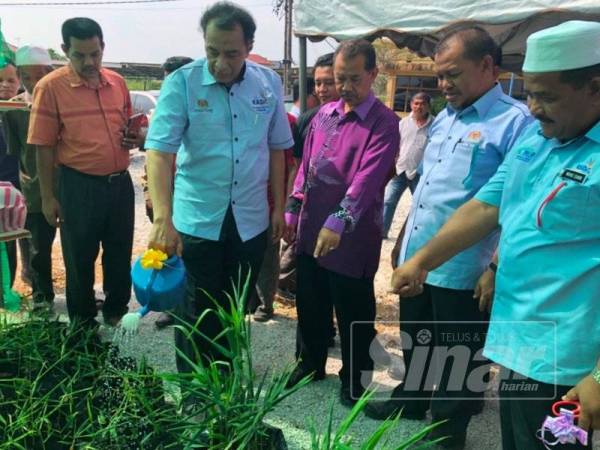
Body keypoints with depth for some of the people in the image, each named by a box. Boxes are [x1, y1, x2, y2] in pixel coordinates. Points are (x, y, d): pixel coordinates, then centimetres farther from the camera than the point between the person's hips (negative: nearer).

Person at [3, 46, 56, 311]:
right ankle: (41, 294, 31)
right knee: (38, 248, 11)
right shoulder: (13, 107, -1)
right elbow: (12, 152, 6)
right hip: (34, 191, 1)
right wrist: (19, 180, 0)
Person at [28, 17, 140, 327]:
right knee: (80, 259, 10)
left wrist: (134, 138, -3)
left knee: (120, 253, 17)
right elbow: (44, 147, -8)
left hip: (120, 182, 5)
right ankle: (83, 325, 28)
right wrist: (47, 197, -8)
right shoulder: (50, 86, -9)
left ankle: (116, 312, 38)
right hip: (79, 186, -4)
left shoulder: (117, 82, 5)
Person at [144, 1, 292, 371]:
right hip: (197, 220, -3)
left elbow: (277, 148, 8)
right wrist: (163, 218, -31)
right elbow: (160, 150, -19)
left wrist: (279, 208, 7)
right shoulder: (181, 83, -11)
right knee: (197, 312, 9)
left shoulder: (269, 83, 1)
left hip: (251, 220, 3)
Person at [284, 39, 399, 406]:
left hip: (353, 236, -6)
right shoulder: (324, 114, 9)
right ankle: (312, 363, 40)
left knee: (354, 315, 8)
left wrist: (339, 222, -33)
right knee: (310, 305, 19)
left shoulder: (384, 123, -11)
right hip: (311, 230, 6)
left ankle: (354, 379, 28)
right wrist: (293, 210, 11)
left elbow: (368, 177, -23)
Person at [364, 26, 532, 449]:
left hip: (462, 270, -7)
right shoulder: (443, 118, 11)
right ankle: (411, 398, 46)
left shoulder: (516, 121, -13)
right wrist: (404, 237, 18)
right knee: (415, 343, 23)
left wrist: (497, 268, -21)